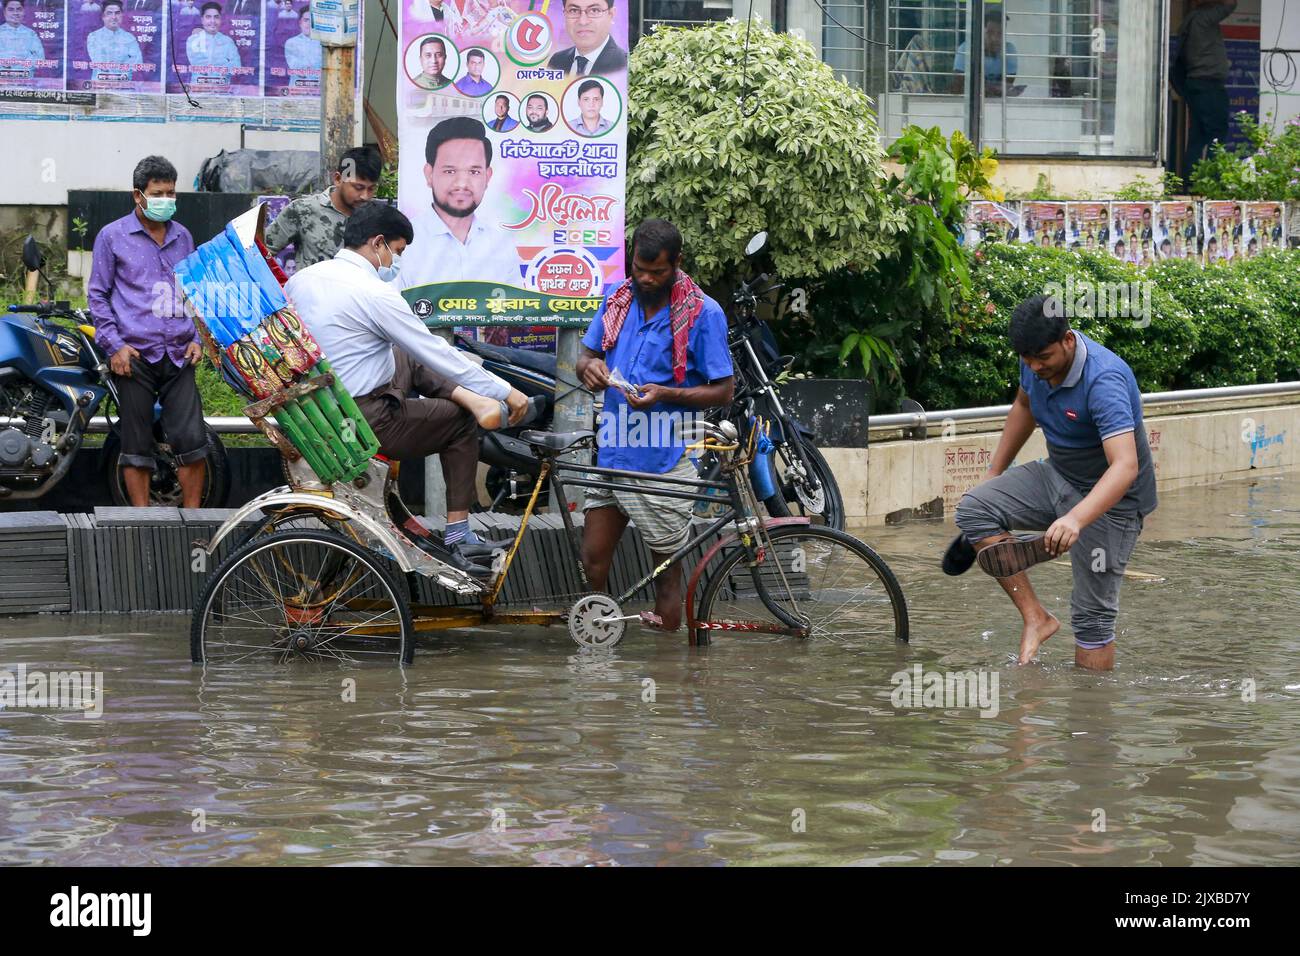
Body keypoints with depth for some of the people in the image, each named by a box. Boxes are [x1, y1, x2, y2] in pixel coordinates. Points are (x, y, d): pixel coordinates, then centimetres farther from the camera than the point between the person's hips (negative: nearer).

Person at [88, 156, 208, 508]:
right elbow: (97, 294, 3)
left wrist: (197, 338, 10)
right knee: (137, 443, 1)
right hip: (134, 356, -3)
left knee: (192, 438, -3)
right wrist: (115, 345, -7)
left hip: (179, 356, 3)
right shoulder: (113, 236, 3)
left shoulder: (182, 237, 15)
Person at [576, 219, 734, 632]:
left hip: (664, 462, -5)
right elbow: (586, 354, 18)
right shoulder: (617, 300, 8)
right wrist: (590, 367, -8)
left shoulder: (703, 314, -8)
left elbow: (723, 391, -7)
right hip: (612, 455, 5)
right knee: (593, 560, 6)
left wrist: (664, 394, -22)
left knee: (667, 568, 3)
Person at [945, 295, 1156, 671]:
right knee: (974, 508, -14)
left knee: (1092, 614, -9)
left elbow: (1125, 467, -43)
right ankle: (1035, 617, -11)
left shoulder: (1104, 381, -32)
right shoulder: (1036, 361, -7)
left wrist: (1076, 520, -57)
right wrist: (995, 474, 20)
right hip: (1058, 477, 7)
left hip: (1110, 498, -7)